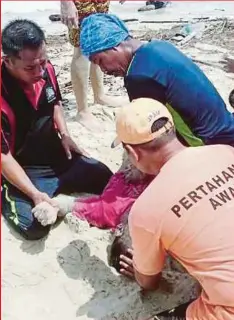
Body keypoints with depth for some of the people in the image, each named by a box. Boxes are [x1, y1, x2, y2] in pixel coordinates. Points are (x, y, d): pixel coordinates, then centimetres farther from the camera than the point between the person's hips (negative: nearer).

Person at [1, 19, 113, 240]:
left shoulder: (45, 69, -12)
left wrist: (65, 136, -3)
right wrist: (35, 194, -28)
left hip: (56, 156, 6)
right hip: (22, 170, -6)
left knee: (106, 179, 5)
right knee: (35, 226, -22)